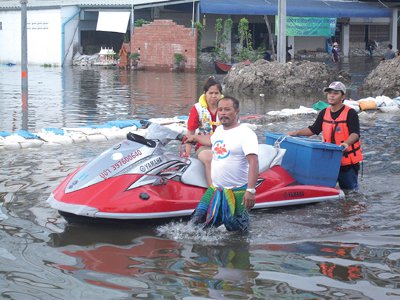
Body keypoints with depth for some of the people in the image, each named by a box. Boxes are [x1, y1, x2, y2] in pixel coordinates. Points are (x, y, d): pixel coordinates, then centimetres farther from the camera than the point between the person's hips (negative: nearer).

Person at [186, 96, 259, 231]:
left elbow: (253, 162, -23)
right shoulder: (219, 130, 12)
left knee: (236, 231, -1)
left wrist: (251, 190, -33)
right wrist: (194, 137, 54)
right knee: (196, 222, 4)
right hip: (214, 189, 7)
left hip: (237, 193, -7)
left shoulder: (246, 134, -14)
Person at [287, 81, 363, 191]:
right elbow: (313, 129, 15)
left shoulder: (350, 113, -10)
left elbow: (355, 133, -20)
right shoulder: (324, 113, 9)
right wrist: (296, 133, 2)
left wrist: (347, 143, -40)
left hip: (348, 163, -5)